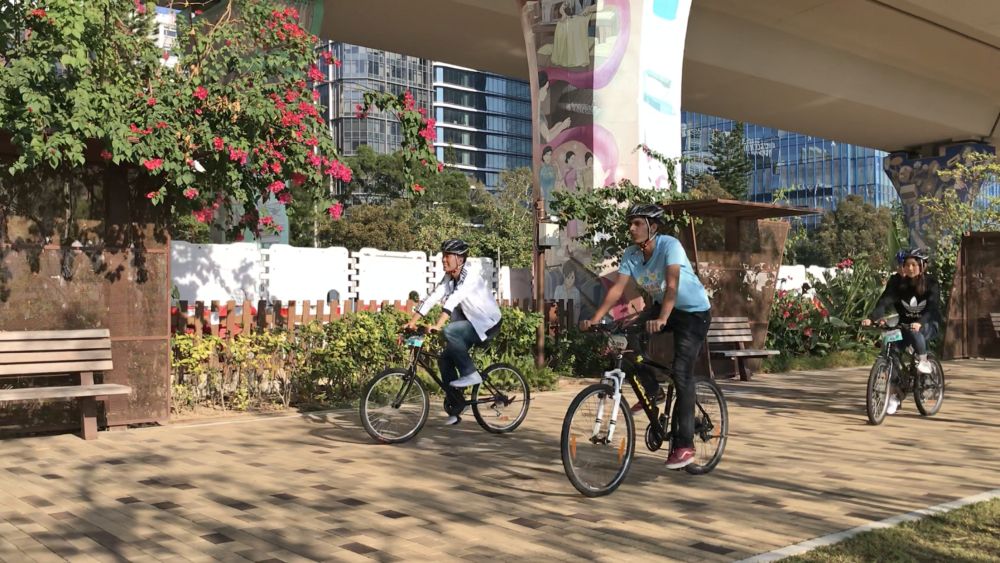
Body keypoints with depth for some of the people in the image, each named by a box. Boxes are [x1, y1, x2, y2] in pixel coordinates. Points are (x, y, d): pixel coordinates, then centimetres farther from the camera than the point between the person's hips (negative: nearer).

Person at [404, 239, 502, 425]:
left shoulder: (470, 278, -23)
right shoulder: (448, 279, 1)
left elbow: (453, 300, -36)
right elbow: (430, 298, -6)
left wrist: (438, 325, -48)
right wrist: (412, 322, -16)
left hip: (487, 324, -8)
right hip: (469, 323, 8)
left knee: (450, 331, -31)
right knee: (444, 359, -4)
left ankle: (471, 374, -18)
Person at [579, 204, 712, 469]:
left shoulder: (670, 245, -27)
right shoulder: (631, 254, -9)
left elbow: (672, 285, -40)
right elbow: (617, 288, -16)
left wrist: (661, 319, -54)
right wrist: (594, 319, -29)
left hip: (694, 311, -6)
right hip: (659, 307, 6)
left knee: (681, 373, -15)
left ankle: (684, 445, -7)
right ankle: (651, 391, 6)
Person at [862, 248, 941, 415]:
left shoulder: (931, 283, -15)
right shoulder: (898, 281, -10)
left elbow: (933, 307, -28)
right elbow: (885, 301, -22)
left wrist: (919, 323, -49)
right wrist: (872, 318, -41)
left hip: (928, 324, -3)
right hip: (905, 324, 3)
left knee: (914, 331, -37)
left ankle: (923, 361, -13)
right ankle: (895, 395, -3)